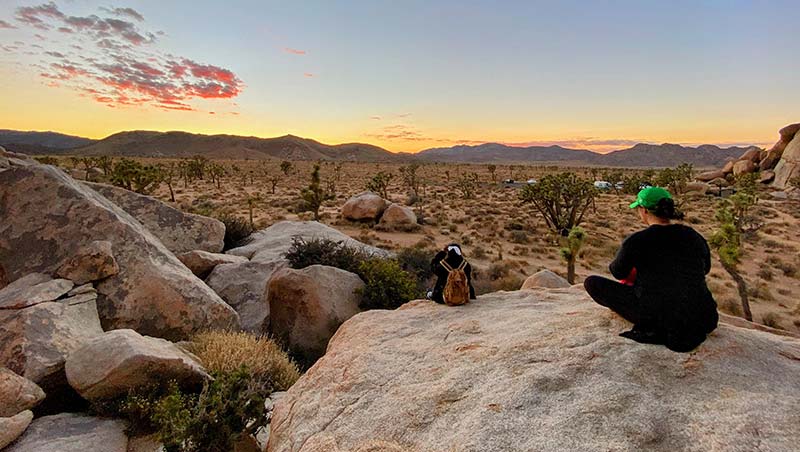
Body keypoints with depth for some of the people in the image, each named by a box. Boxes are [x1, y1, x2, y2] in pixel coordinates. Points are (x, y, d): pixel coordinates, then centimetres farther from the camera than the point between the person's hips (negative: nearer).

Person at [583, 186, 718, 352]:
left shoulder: (636, 241, -13)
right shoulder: (695, 237, 2)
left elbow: (618, 272, 5)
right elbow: (705, 268, 22)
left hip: (656, 317, -6)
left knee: (592, 282, 5)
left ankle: (651, 328, 3)